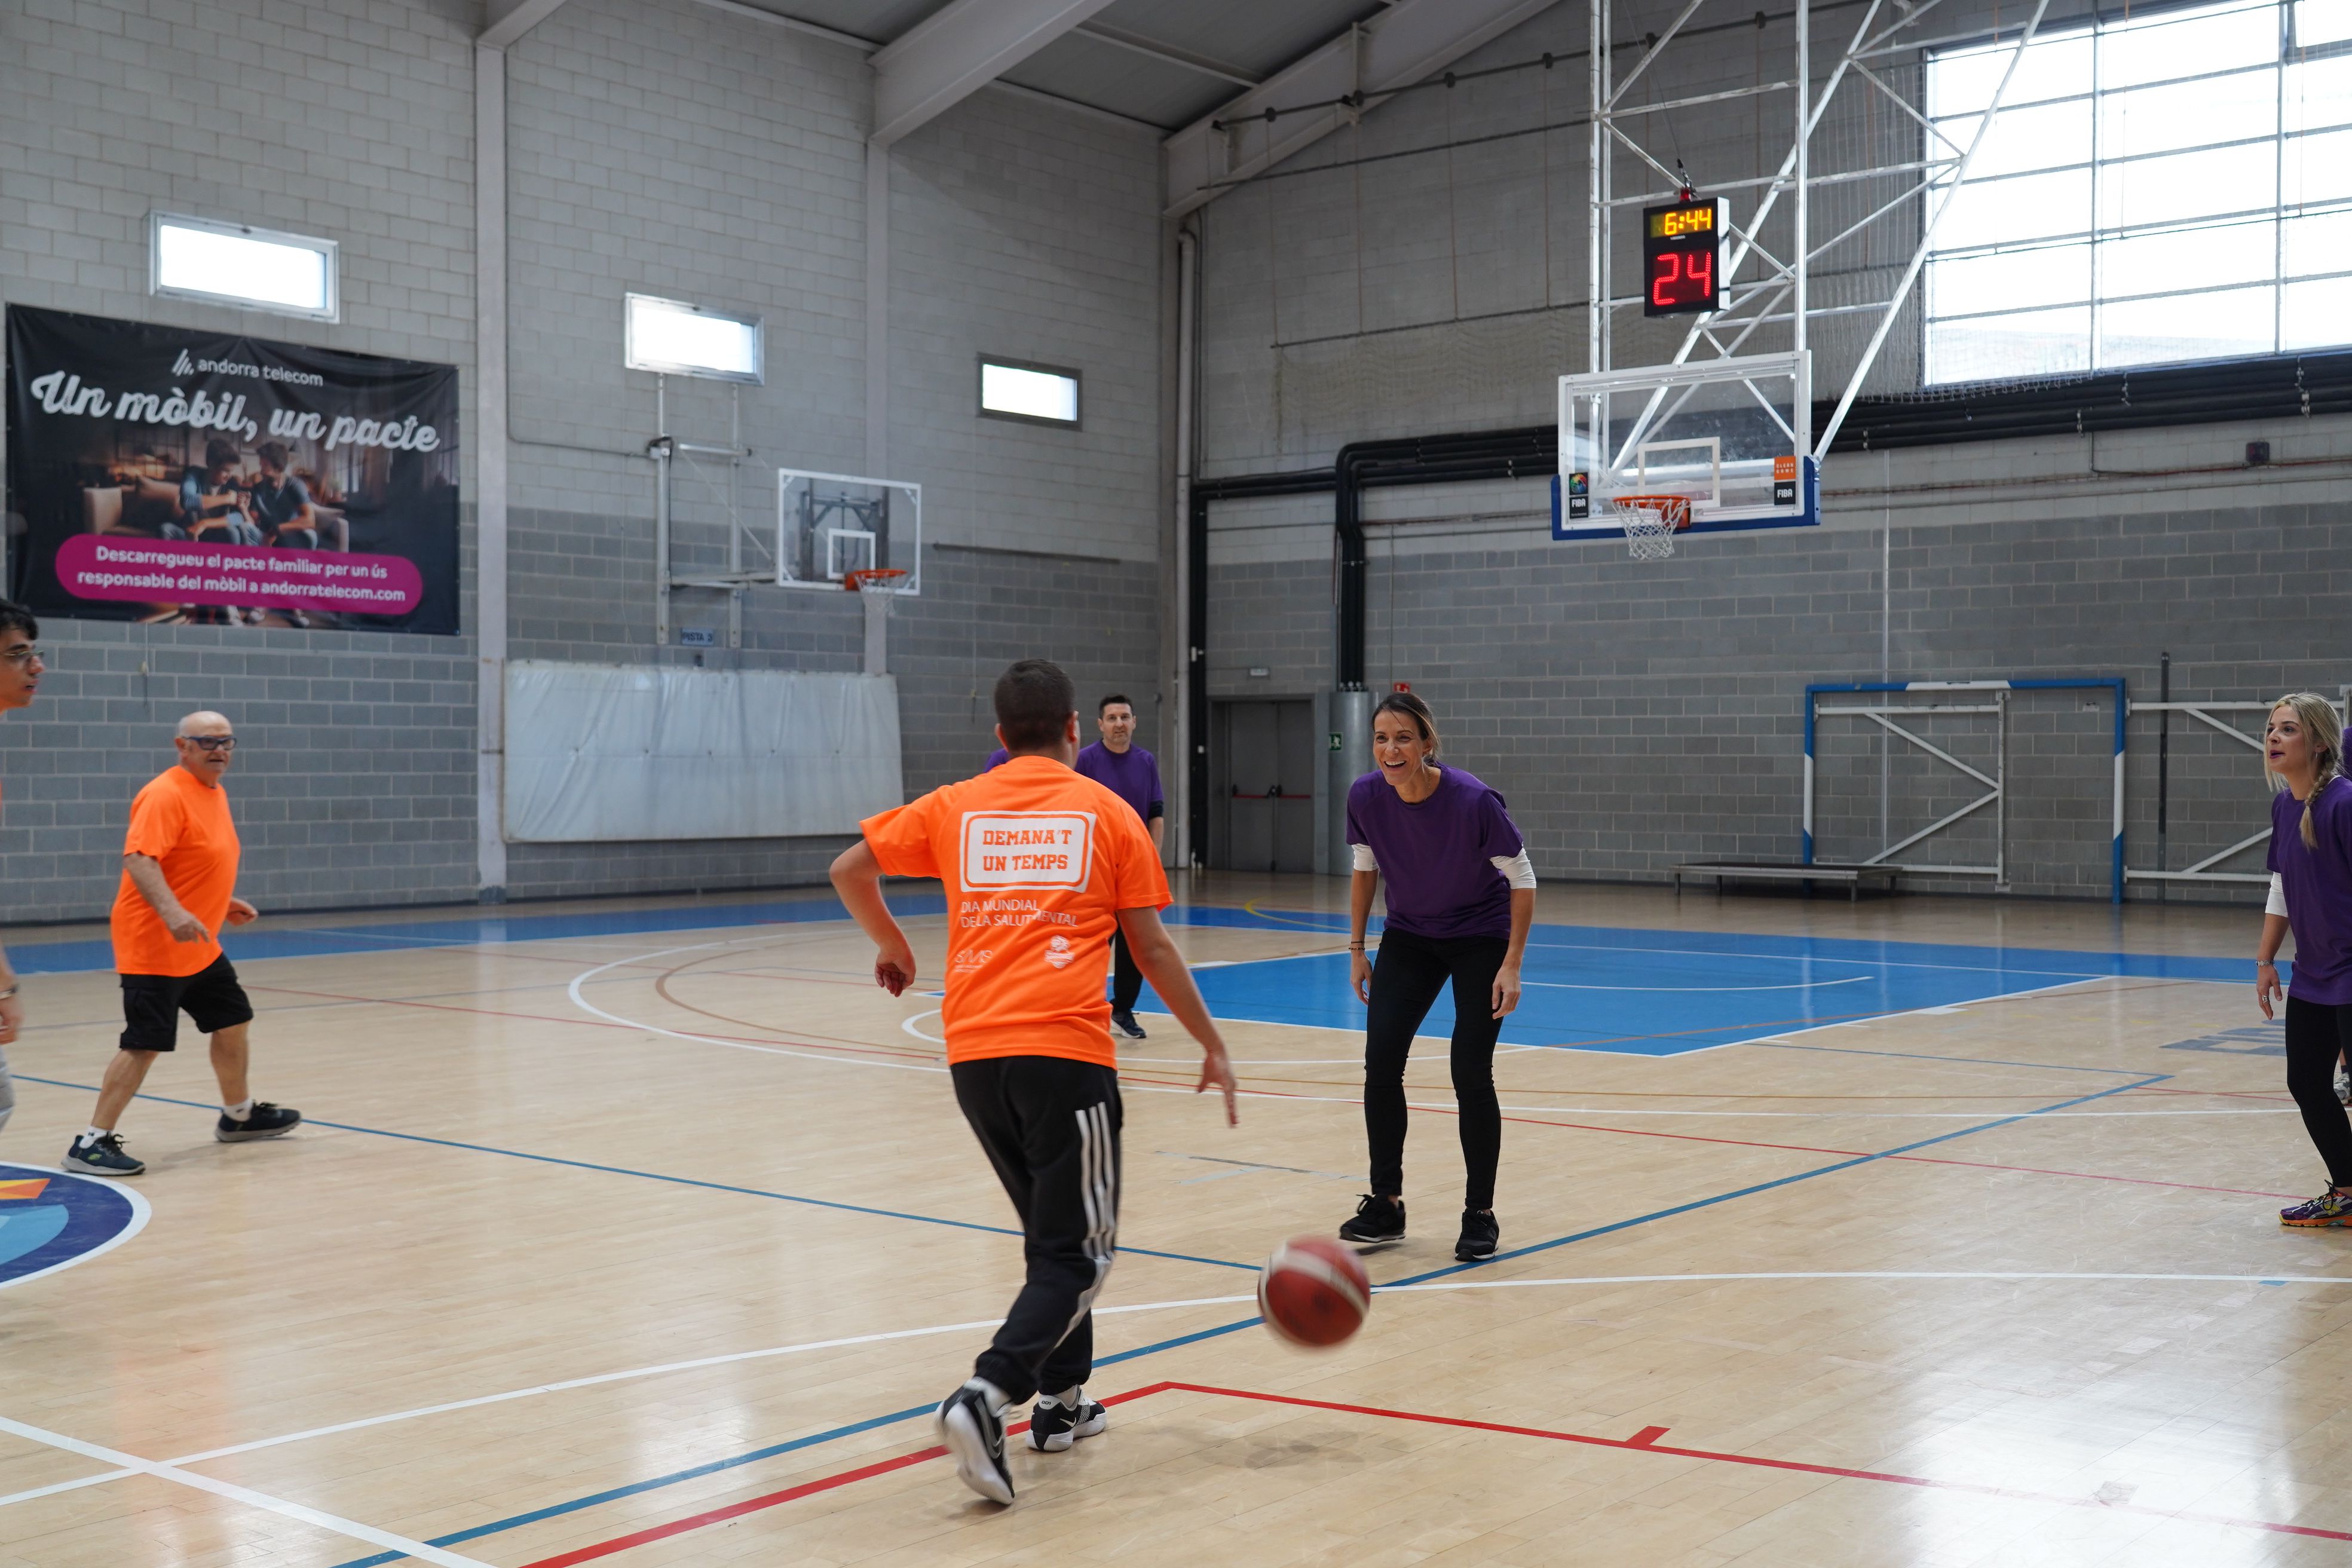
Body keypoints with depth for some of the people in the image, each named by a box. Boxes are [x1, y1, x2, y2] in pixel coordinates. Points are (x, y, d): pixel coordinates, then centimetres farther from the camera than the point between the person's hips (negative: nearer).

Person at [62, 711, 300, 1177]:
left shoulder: (214, 792, 11)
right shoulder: (166, 795, -18)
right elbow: (138, 860, -29)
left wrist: (224, 903, 23)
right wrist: (172, 912, -40)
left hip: (199, 946, 10)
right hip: (154, 947, -10)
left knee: (233, 1022, 19)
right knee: (144, 1045, -12)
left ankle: (239, 1116, 37)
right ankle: (92, 1143, -6)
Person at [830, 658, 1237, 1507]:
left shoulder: (956, 808, 12)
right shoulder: (1107, 813, 7)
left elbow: (849, 869, 10)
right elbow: (1153, 950, 7)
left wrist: (891, 945, 28)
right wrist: (1213, 1046, 16)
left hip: (973, 1054, 4)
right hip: (1065, 1053, -4)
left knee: (1054, 1230, 23)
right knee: (1077, 1253, 2)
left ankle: (1062, 1402, 29)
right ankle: (985, 1397, -18)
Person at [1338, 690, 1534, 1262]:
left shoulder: (1473, 800, -29)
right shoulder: (1365, 796, -18)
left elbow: (1522, 880, -17)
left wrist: (1511, 965, -20)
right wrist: (1357, 950, 3)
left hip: (1480, 940, -4)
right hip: (1409, 939, 4)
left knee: (1470, 1074, -8)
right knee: (1380, 1061, -7)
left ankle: (1480, 1215, 9)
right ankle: (1385, 1206, 8)